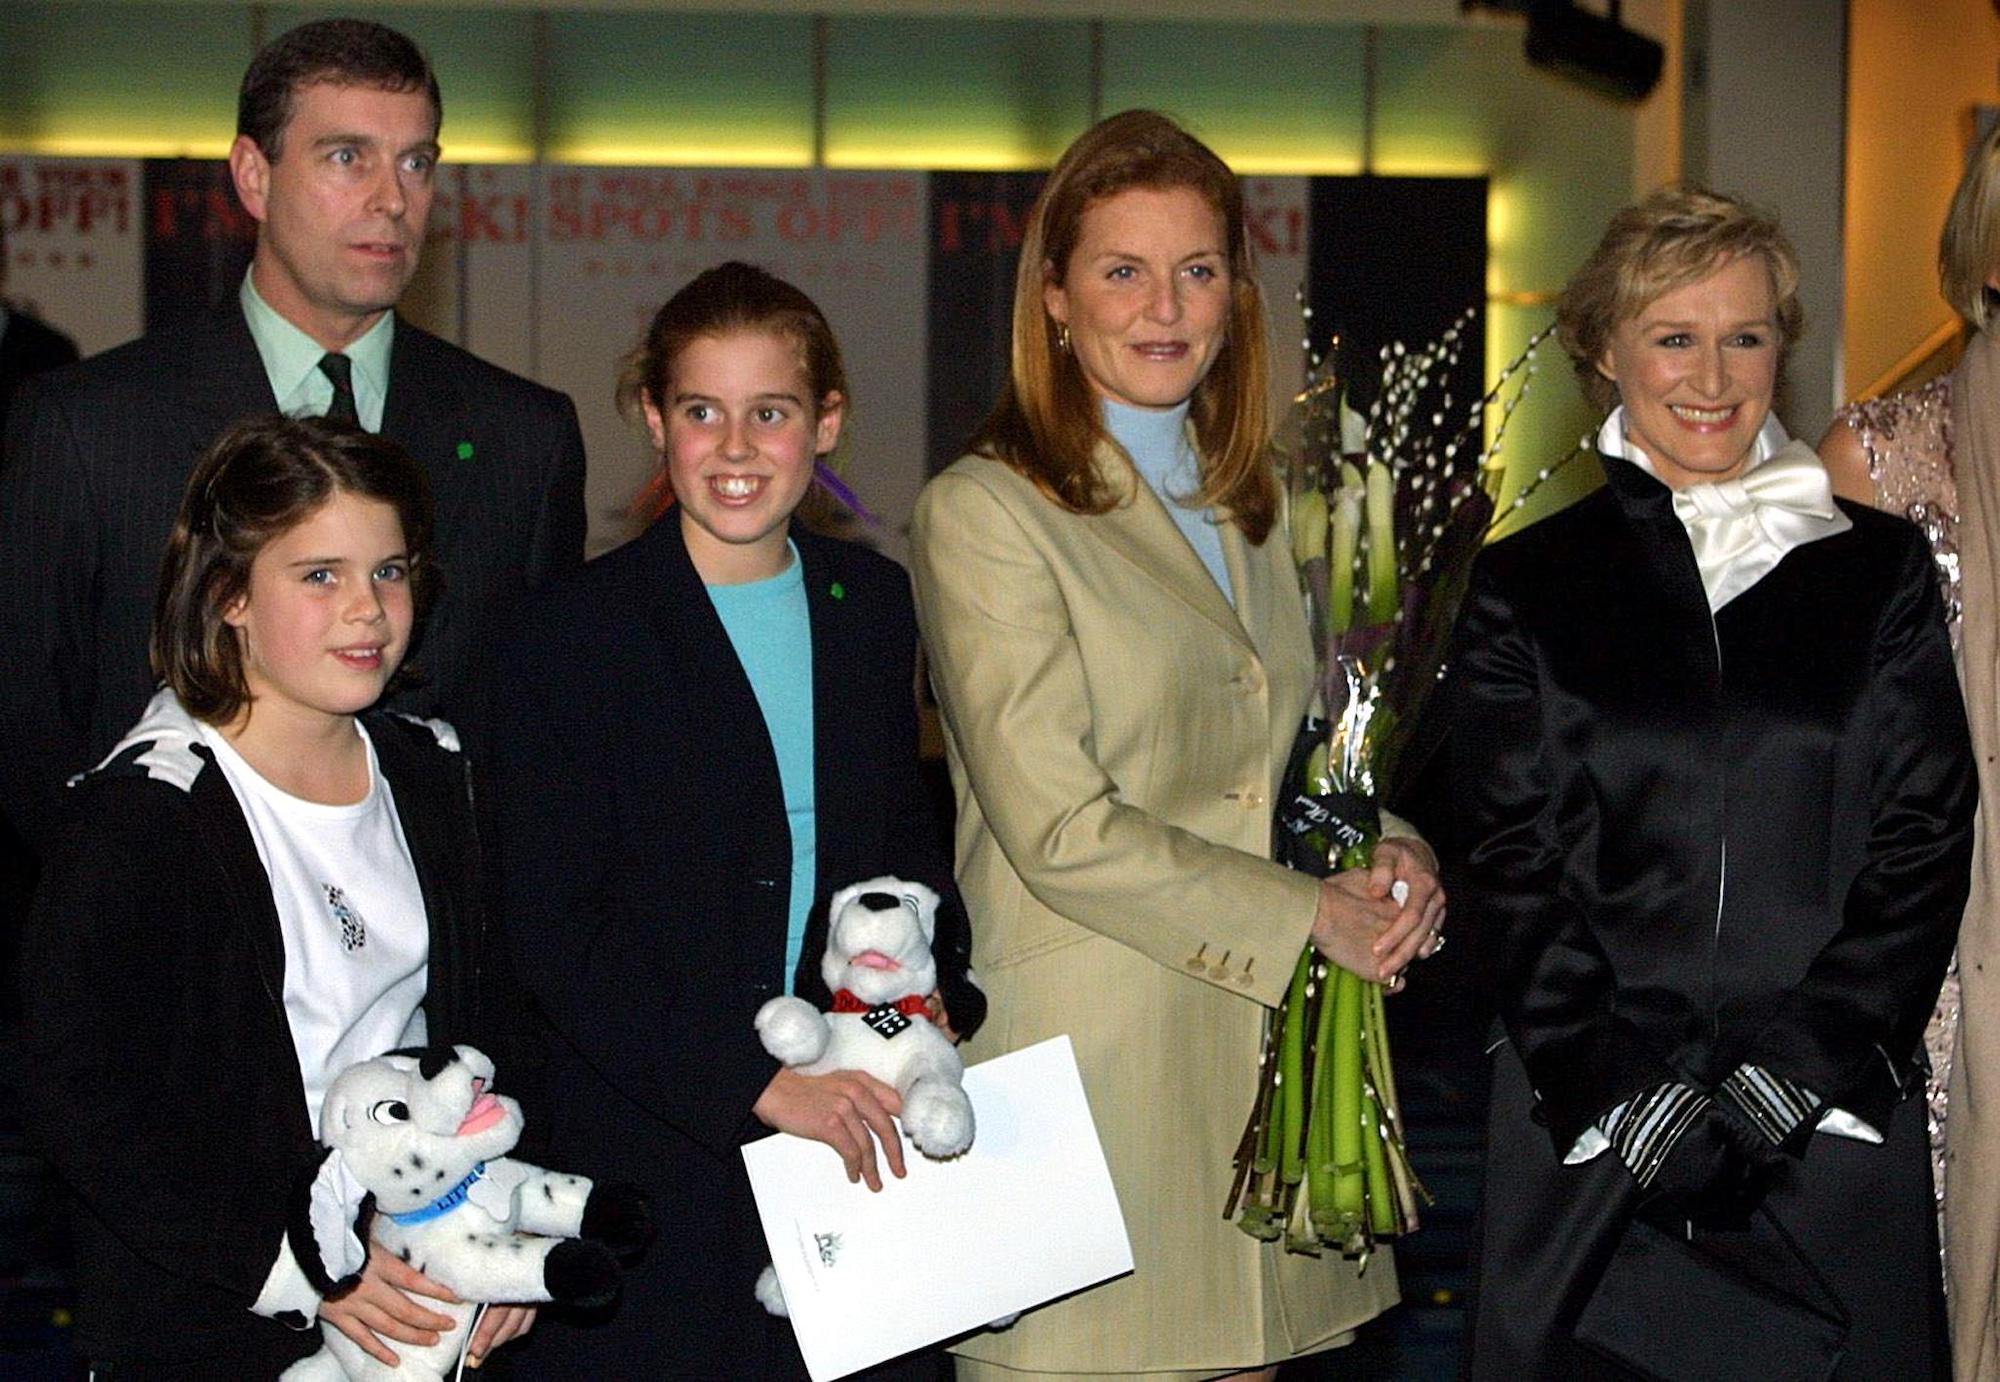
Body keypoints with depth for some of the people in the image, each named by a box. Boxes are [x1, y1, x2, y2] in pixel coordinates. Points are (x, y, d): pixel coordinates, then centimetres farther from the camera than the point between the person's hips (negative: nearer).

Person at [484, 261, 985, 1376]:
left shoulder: (872, 603, 9)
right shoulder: (572, 636, -7)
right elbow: (556, 935, -11)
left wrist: (939, 999, 0)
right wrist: (754, 1083, -18)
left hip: (858, 1148, 4)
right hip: (660, 1164, -4)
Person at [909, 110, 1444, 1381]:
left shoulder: (1254, 511, 17)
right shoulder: (985, 514, -6)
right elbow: (1058, 825, -13)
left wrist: (1397, 861, -1)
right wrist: (1309, 918, -11)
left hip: (1269, 1056, 6)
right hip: (1092, 1072, -6)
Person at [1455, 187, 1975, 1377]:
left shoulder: (1881, 569, 9)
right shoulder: (1529, 588, 7)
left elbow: (1926, 838, 3)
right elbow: (1515, 865, 2)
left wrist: (1795, 1070, -9)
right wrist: (1629, 1099, -11)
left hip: (1834, 1118, 0)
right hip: (1590, 1133, 0)